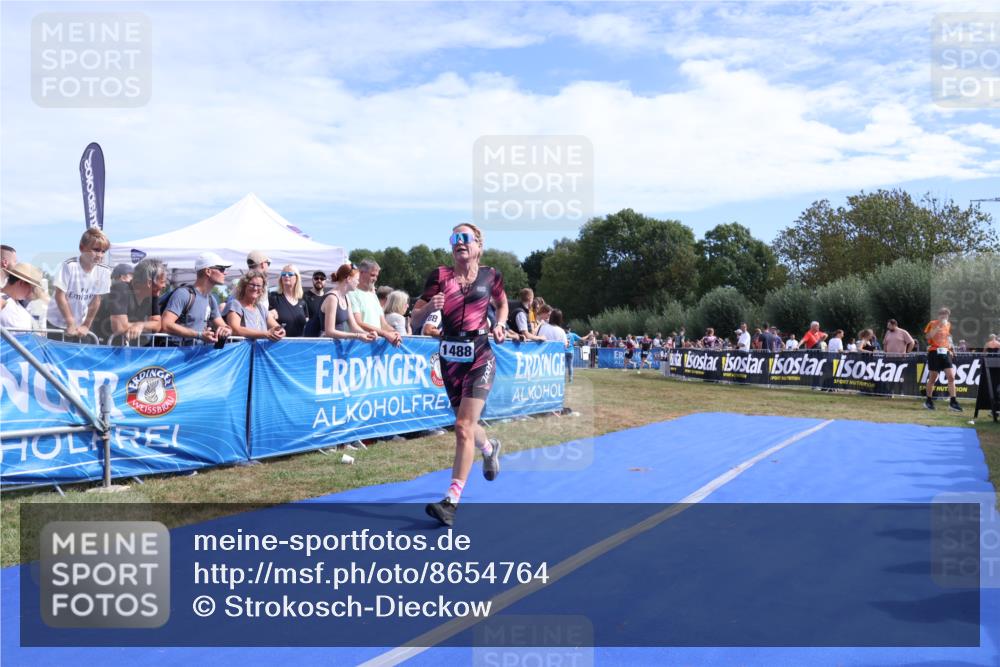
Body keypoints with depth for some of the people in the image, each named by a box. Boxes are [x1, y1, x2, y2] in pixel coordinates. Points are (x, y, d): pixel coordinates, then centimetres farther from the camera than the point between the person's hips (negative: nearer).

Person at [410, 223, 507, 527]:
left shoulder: (490, 276, 1)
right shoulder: (440, 276, -1)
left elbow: (502, 303, 21)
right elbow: (415, 316, -2)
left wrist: (500, 324, 2)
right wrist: (430, 306, -23)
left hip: (479, 356, -3)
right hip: (450, 357, 3)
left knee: (464, 427, -15)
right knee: (466, 425, 17)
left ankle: (452, 501, -13)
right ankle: (490, 447, 53)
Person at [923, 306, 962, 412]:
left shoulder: (948, 325, 12)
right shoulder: (932, 323, -3)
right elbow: (928, 336, -16)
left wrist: (949, 348, 13)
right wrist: (938, 326, -20)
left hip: (945, 353, 4)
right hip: (934, 352, -4)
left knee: (951, 376, -6)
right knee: (933, 378, 2)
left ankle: (953, 402, -5)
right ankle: (928, 400, 18)